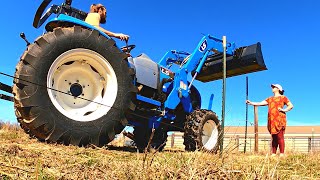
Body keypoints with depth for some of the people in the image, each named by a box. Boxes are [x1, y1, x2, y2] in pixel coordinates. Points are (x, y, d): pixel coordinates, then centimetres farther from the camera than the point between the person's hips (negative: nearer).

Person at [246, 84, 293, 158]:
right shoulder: (270, 99, 22)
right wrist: (251, 103, 4)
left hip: (279, 119, -5)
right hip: (272, 121, 5)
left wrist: (284, 110, -9)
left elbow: (291, 106, 4)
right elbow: (260, 103, 14)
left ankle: (282, 154, -9)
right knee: (274, 138, 4)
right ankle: (273, 154, 5)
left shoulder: (283, 97, 8)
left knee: (280, 137, -10)